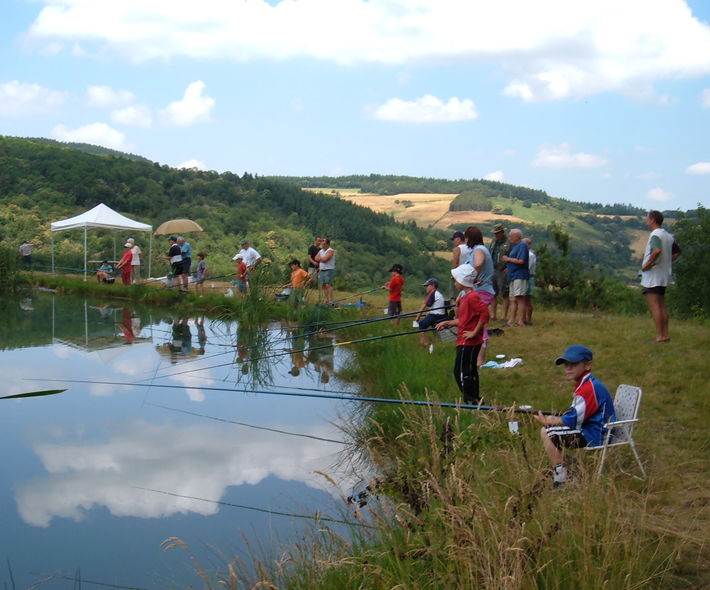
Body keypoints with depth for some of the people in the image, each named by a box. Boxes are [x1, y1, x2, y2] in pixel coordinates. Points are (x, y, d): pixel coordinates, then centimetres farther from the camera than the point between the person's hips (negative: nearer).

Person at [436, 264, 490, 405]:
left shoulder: (472, 297, -17)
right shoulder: (464, 296, 15)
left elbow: (484, 313, -26)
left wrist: (474, 332, -22)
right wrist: (447, 323, 17)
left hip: (468, 343, -10)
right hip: (464, 342, 10)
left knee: (461, 373, -9)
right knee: (470, 372, 15)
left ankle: (471, 401, -5)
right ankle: (475, 400, 21)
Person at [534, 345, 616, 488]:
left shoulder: (589, 388, -22)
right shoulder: (584, 384, 11)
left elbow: (573, 420, -22)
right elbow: (575, 414, 16)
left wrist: (547, 421, -8)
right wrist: (553, 419, 3)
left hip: (594, 436, -11)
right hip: (588, 429, 11)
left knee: (547, 433, -15)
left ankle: (560, 478, -9)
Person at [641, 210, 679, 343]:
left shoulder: (655, 235, -15)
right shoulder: (668, 236, 13)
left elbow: (657, 251, -34)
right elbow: (677, 252, 26)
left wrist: (647, 265, -23)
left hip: (653, 276, -9)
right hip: (664, 276, 9)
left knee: (654, 307, -7)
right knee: (662, 306, 14)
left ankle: (660, 336, -9)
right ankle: (665, 335, 15)